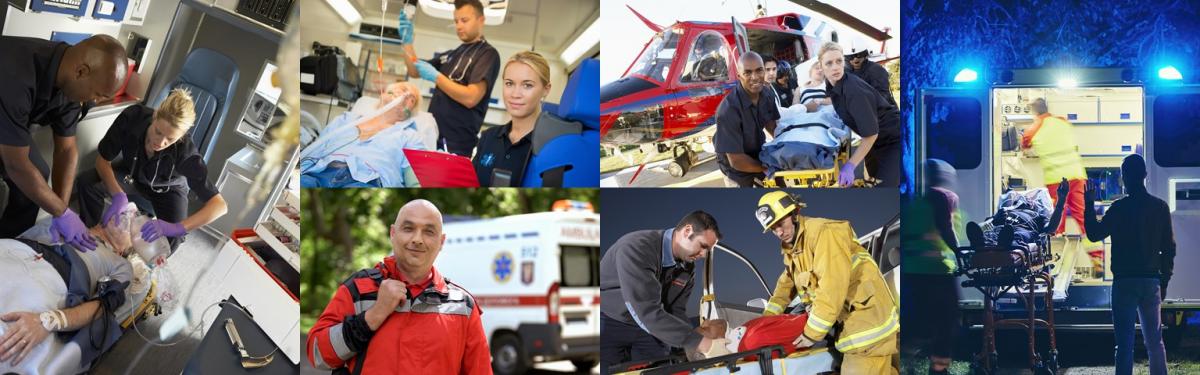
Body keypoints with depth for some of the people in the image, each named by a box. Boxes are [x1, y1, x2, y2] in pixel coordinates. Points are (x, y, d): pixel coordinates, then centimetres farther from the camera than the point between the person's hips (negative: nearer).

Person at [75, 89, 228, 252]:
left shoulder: (185, 153, -39)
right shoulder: (132, 117, -35)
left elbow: (220, 205, -40)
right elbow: (103, 160, -22)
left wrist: (176, 228, -53)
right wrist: (118, 195, -41)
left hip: (168, 189, -2)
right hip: (132, 175, 2)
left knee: (170, 241, -27)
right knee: (87, 183, -25)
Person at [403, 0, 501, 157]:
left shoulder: (488, 54, -6)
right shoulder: (452, 55, 19)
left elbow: (471, 98, -17)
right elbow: (415, 72, 21)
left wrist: (436, 77, -13)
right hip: (432, 137, 7)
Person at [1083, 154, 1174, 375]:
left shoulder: (1119, 208, -9)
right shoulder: (1160, 207, 4)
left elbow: (1094, 234, -4)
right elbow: (1169, 247, 7)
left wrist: (1089, 205, 5)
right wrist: (1165, 280, 15)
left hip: (1125, 281, -4)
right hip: (1152, 281, 4)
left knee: (1125, 342, -2)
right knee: (1154, 340, 12)